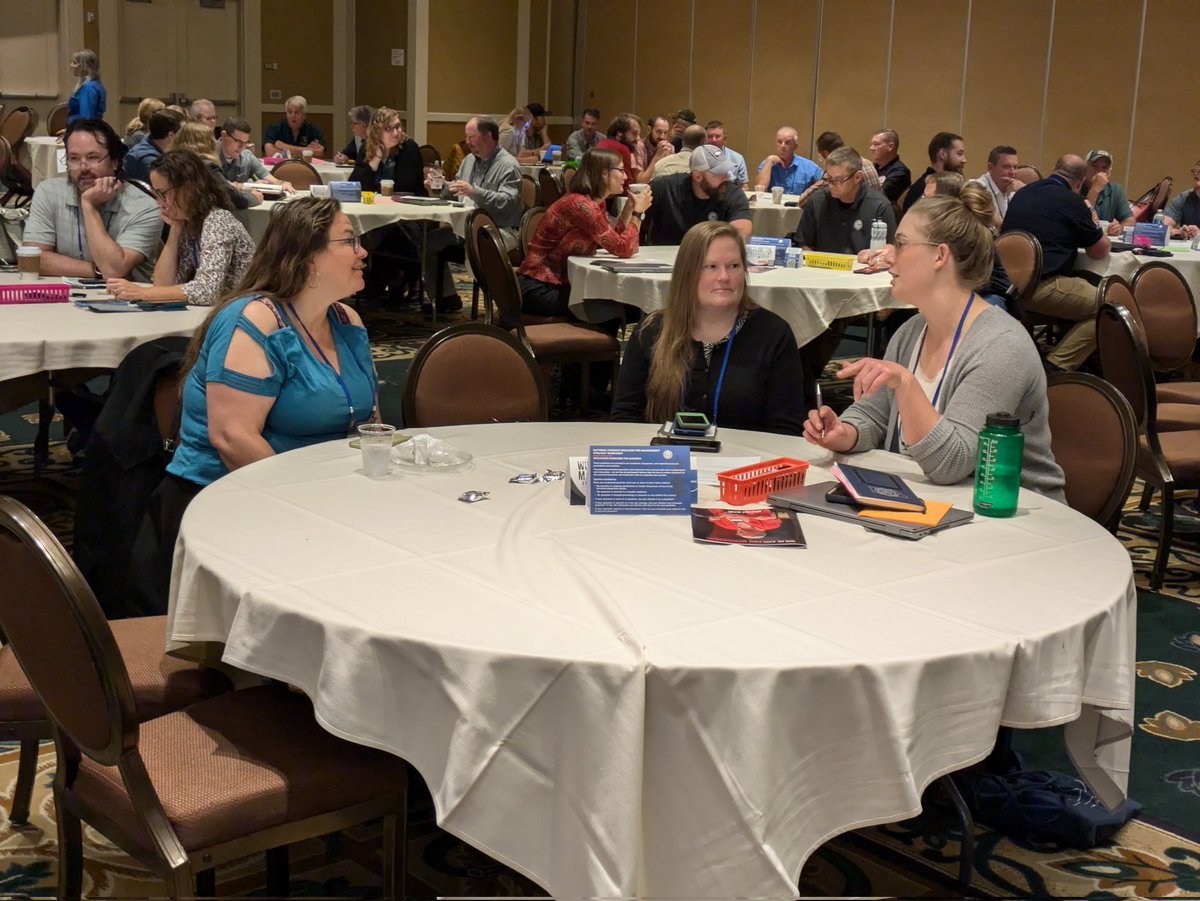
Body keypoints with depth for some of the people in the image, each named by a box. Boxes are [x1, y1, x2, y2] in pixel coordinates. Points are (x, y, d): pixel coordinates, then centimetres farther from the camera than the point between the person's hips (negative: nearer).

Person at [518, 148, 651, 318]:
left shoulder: (596, 203, 8)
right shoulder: (581, 205, -22)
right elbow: (624, 249, -21)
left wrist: (630, 206, 3)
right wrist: (638, 211, -11)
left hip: (559, 283, 9)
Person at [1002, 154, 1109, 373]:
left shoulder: (1023, 192, 17)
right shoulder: (1072, 201, -4)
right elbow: (1100, 251, 6)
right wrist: (1093, 223, 27)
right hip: (1039, 287, -8)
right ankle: (1056, 368, -10)